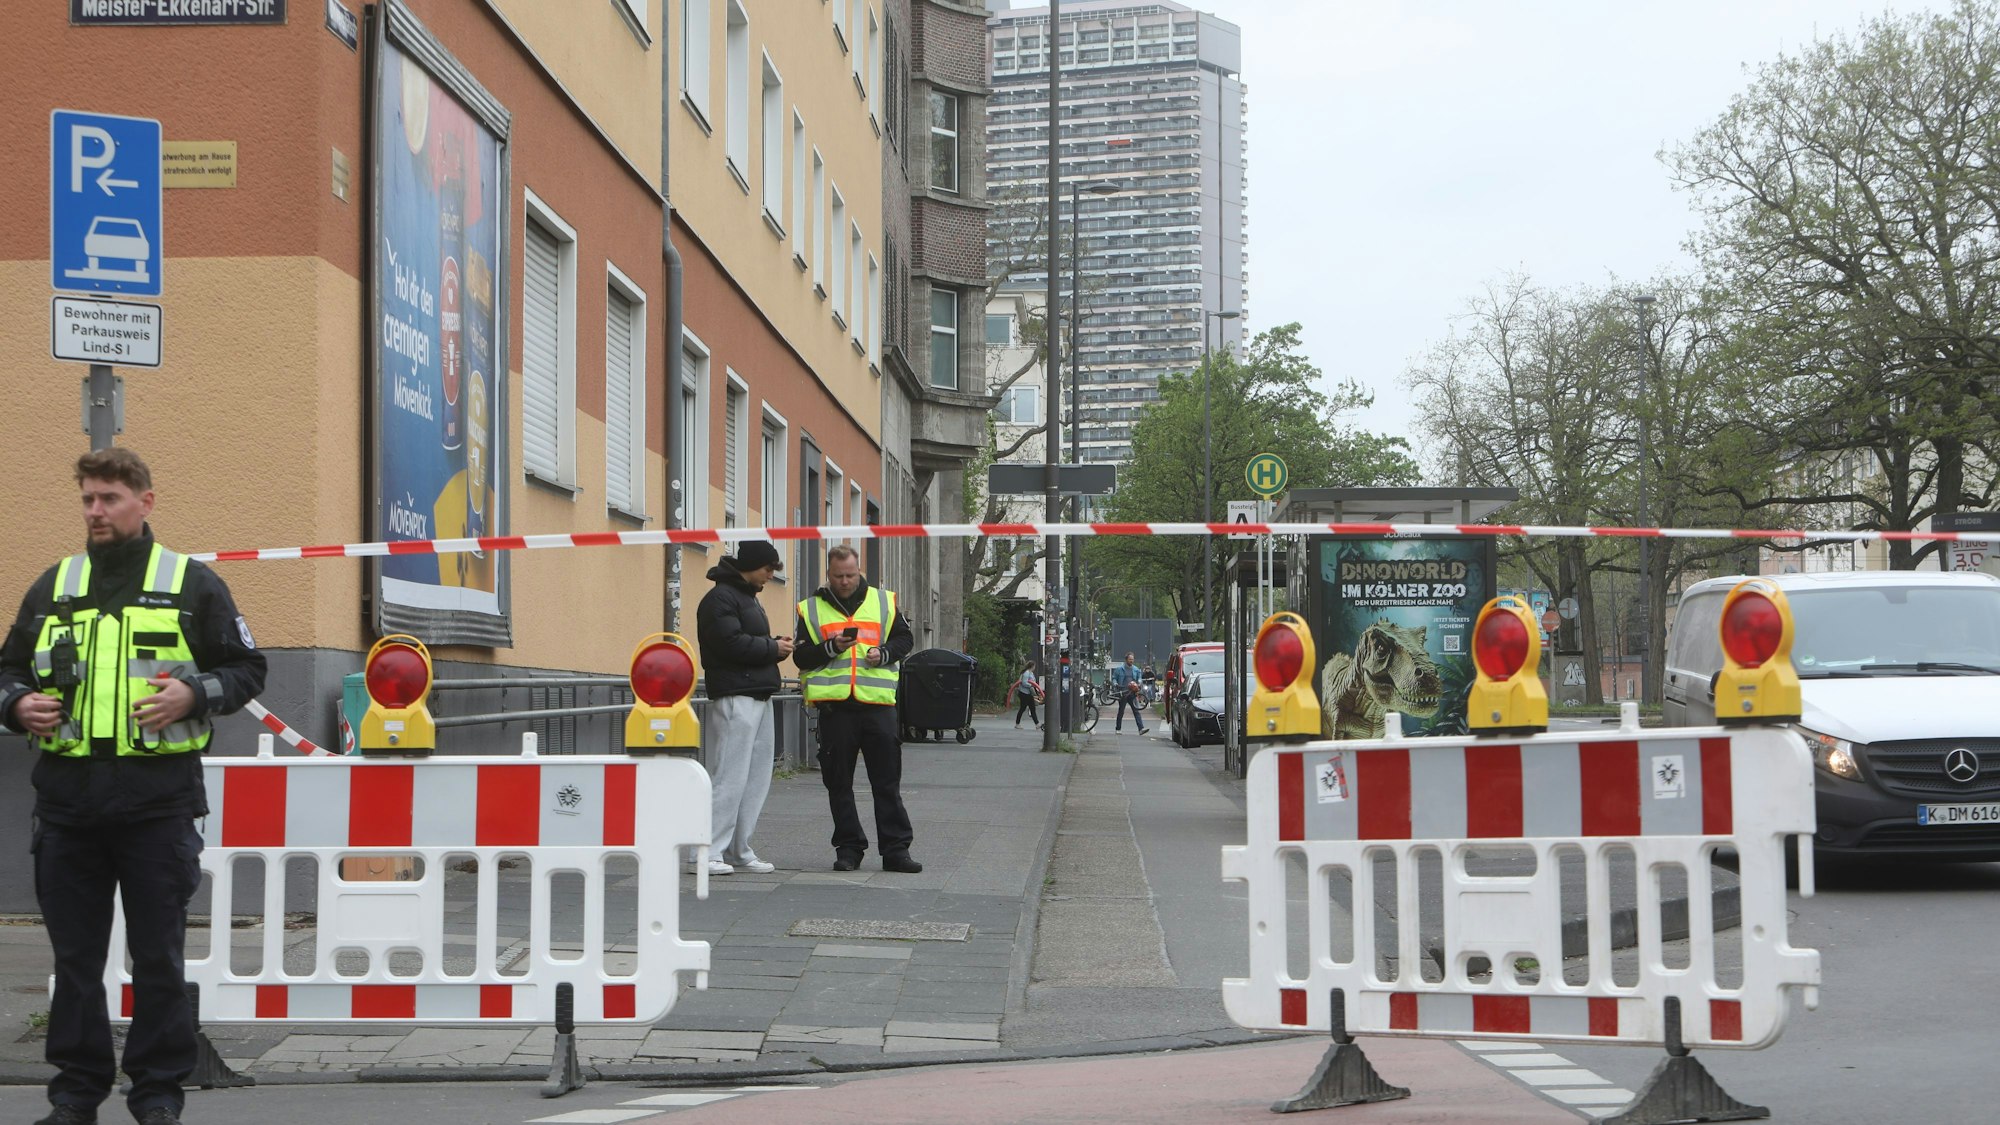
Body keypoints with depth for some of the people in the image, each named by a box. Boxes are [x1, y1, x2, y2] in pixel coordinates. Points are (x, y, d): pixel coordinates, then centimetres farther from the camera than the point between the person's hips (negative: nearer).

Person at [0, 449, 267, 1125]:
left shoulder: (191, 584, 5)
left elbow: (247, 669, 5)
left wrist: (192, 695, -12)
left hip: (157, 797, -3)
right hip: (66, 795, 3)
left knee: (158, 956, 2)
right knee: (74, 955, 8)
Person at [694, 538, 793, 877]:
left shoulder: (747, 597, 23)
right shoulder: (720, 598, -10)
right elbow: (730, 643, -20)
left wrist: (775, 645, 7)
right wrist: (773, 649, -10)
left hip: (758, 697, 10)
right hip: (734, 696, -10)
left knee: (757, 776, 9)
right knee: (729, 776, -11)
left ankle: (739, 850, 13)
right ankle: (708, 853, -9)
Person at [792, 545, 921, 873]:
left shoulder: (882, 601, 12)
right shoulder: (812, 608, 9)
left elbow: (904, 638, 15)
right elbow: (801, 656, 4)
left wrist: (884, 653, -5)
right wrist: (831, 647, -13)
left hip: (878, 702, 0)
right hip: (834, 703, 0)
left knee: (888, 782, 0)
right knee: (839, 784, 4)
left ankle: (895, 849, 4)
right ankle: (848, 848, 12)